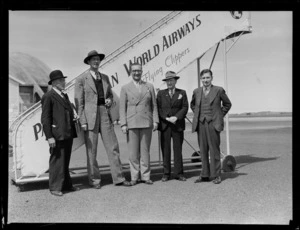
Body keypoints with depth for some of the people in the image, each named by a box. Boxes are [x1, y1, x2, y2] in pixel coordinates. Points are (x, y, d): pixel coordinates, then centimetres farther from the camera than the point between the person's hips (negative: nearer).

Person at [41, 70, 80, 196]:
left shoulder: (64, 96, 18)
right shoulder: (48, 97, -7)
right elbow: (45, 118, -10)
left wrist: (73, 118, 6)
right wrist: (49, 137, -15)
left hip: (68, 134, 8)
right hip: (57, 135, -8)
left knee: (65, 161, 15)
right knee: (57, 161, -1)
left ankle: (66, 184, 25)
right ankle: (55, 187, 10)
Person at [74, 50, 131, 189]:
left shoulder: (105, 77, 14)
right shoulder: (81, 80, -2)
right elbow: (79, 102, -4)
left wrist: (110, 100, 0)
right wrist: (83, 121, -11)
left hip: (105, 115, 5)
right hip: (90, 116, -4)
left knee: (113, 147, 2)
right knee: (91, 150, 3)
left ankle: (118, 178, 10)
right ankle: (94, 180, 15)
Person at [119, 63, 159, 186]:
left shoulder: (149, 86, 11)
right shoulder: (125, 88, 7)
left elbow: (154, 105, 10)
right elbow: (122, 108, 3)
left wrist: (155, 120, 1)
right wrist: (123, 124, -5)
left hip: (146, 123, 1)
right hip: (131, 123, -1)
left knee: (145, 151, 4)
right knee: (133, 152, 2)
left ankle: (145, 176, 13)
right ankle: (134, 177, 12)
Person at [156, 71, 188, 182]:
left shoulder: (182, 93, 10)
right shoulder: (161, 93, 10)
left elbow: (185, 107, 2)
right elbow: (158, 108, 3)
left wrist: (176, 117, -13)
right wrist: (167, 118, -11)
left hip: (178, 125, 0)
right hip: (164, 125, 0)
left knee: (178, 149, 2)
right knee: (165, 150, 1)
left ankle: (179, 173, 10)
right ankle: (166, 174, 9)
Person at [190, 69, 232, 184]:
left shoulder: (218, 90, 1)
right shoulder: (196, 91, 10)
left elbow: (227, 104, 11)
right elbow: (192, 105, 26)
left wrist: (220, 116, 5)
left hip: (213, 124, -3)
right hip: (200, 124, 3)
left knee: (214, 150, -1)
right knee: (203, 150, 6)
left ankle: (216, 175, 8)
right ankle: (204, 174, 15)